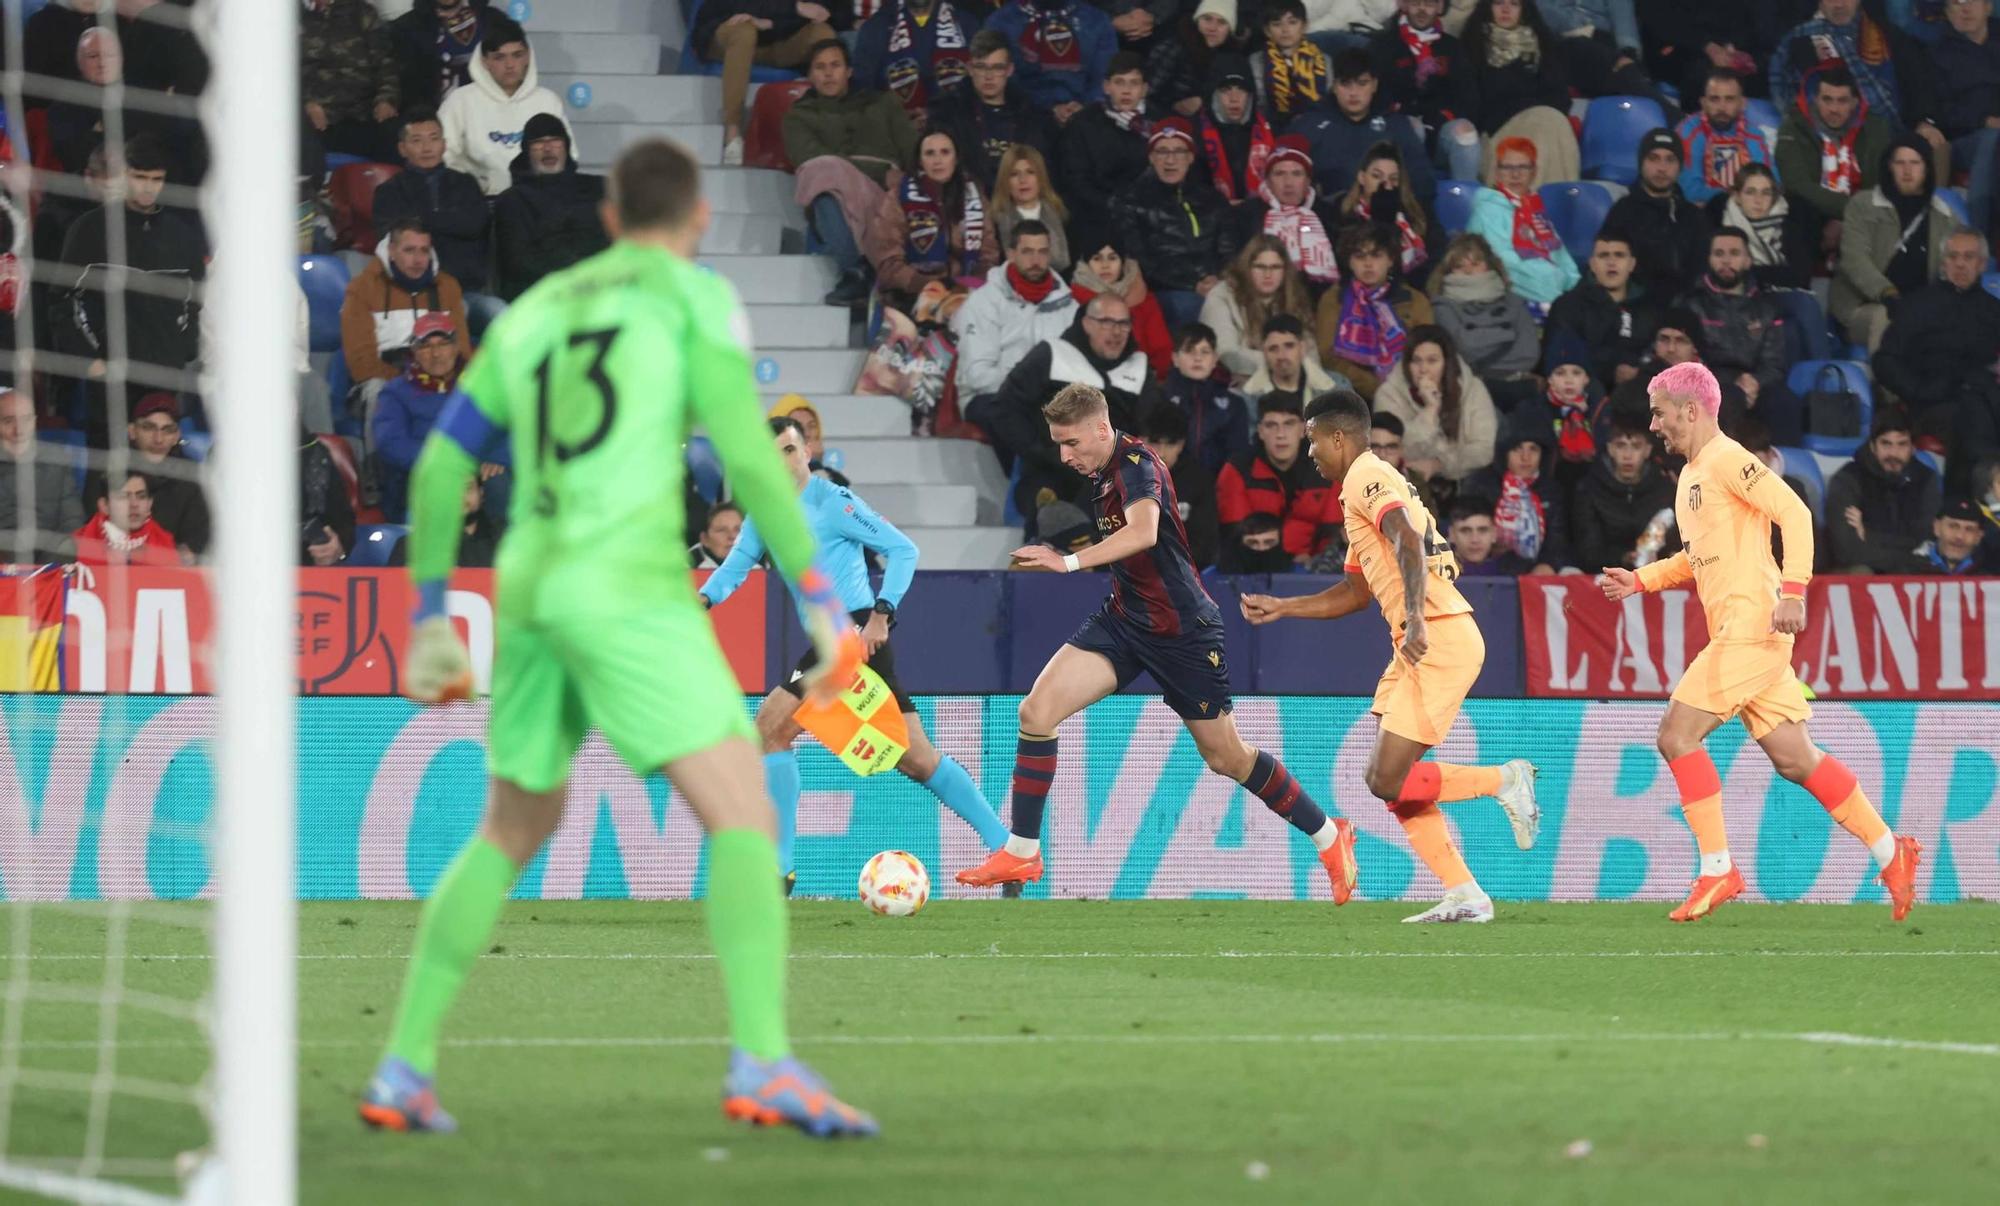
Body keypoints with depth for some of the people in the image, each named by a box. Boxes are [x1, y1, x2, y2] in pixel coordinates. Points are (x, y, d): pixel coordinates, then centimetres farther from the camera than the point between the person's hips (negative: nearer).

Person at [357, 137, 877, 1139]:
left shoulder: (534, 312, 20)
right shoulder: (692, 294, 3)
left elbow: (439, 466, 19)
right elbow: (746, 453, -7)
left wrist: (430, 616, 25)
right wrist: (819, 595, -4)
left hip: (530, 591, 6)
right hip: (631, 589, -6)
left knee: (511, 833, 21)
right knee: (743, 813, -9)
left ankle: (404, 1068, 18)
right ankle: (762, 1064, -26)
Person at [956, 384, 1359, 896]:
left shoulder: (1136, 464, -21)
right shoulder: (1103, 472, 5)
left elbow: (1143, 532, -41)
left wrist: (1070, 562, -47)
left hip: (1182, 633, -8)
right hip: (1124, 619, 8)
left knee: (1227, 758, 4)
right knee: (1037, 710, -11)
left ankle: (1330, 838, 24)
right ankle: (1021, 853, -4)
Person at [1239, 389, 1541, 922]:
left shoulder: (1368, 478, -7)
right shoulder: (1362, 485, 24)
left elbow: (1408, 540, -26)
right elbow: (1355, 592, 35)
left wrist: (1416, 618, -37)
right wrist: (1279, 608, 33)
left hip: (1441, 639, -10)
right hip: (1420, 644, 10)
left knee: (1389, 782, -13)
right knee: (1387, 781, 6)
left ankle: (1505, 780, 1)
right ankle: (1464, 897, 4)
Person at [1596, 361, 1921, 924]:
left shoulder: (1727, 461, -9)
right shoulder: (1692, 474, 21)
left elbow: (1795, 513, -17)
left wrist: (1792, 590, -25)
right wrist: (1640, 580, 21)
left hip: (1751, 626, -10)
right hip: (1735, 632, 10)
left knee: (1678, 735, -11)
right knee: (1793, 759, 7)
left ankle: (1717, 870, -8)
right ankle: (1889, 851, 12)